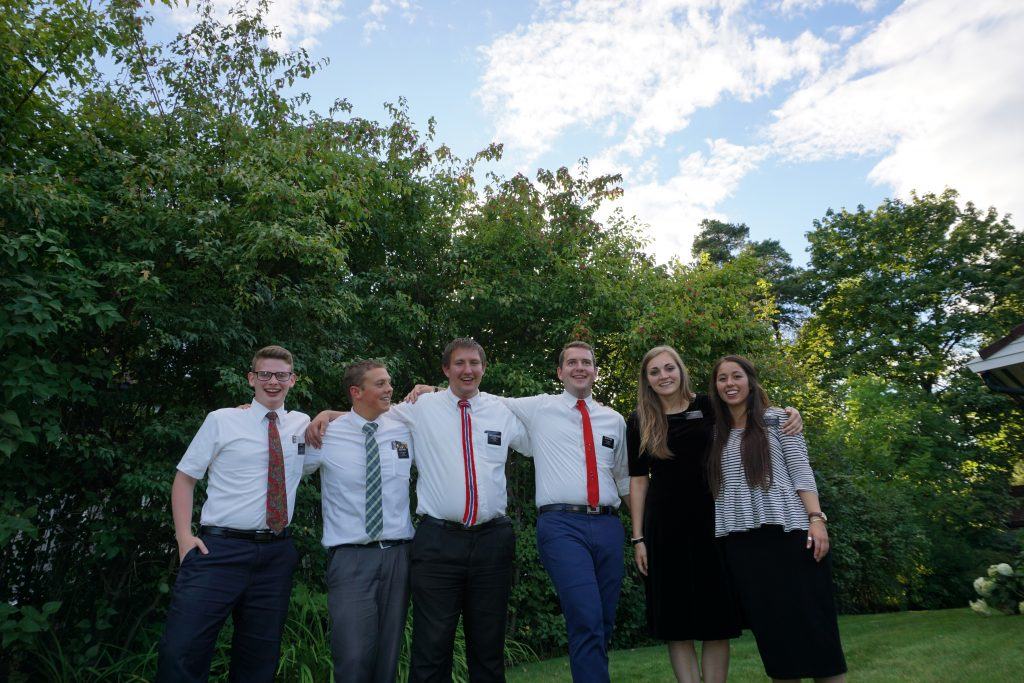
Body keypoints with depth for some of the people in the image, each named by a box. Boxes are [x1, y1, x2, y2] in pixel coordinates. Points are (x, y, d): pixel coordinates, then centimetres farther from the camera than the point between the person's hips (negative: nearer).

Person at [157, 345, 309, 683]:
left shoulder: (302, 425, 9)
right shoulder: (222, 420, 3)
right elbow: (185, 478, 6)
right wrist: (184, 536, -5)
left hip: (277, 554, 3)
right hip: (220, 550, -3)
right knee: (181, 651, -11)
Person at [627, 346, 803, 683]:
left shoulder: (709, 407, 2)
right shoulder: (639, 423, 3)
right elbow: (638, 481, 3)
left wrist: (789, 413, -6)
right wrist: (638, 538, 0)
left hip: (711, 520, 0)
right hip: (664, 527, 0)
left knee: (716, 619, 5)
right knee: (675, 621, 4)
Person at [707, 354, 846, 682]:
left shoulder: (777, 419, 7)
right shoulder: (715, 433, 14)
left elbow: (801, 471, 0)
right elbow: (714, 487, 14)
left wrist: (816, 518, -12)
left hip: (788, 530, -3)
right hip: (739, 540, 3)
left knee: (810, 622, 0)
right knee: (768, 626, 6)